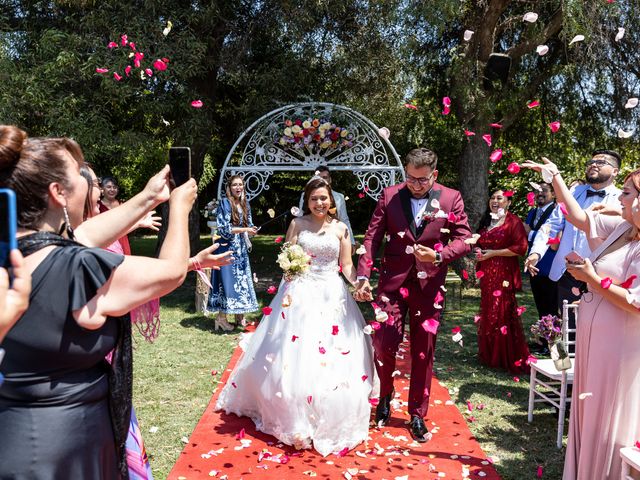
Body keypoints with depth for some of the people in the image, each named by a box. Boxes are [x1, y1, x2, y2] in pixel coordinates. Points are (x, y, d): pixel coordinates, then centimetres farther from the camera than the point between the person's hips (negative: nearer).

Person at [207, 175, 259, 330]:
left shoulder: (245, 204, 12)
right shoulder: (225, 203, -9)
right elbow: (223, 228, -15)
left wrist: (252, 230, -5)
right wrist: (244, 230, -18)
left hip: (241, 249, 7)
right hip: (228, 248, -7)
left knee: (242, 280, 8)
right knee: (227, 280, -7)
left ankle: (240, 316, 17)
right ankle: (221, 318, 1)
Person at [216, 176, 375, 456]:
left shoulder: (340, 228, 7)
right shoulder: (297, 224, 3)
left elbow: (346, 265, 6)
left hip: (332, 296, 1)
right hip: (300, 294, -1)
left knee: (335, 358, 0)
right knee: (294, 354, 0)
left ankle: (330, 421, 20)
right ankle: (294, 419, 19)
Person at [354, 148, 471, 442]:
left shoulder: (451, 199, 0)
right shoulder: (389, 196, 0)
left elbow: (464, 240, 0)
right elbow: (372, 238, -2)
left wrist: (439, 256, -19)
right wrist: (363, 276, -11)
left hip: (428, 285, 0)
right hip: (392, 282, 0)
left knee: (423, 352, 8)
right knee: (384, 345, -3)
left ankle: (417, 415, 26)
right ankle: (385, 397, 29)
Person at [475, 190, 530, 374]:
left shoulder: (513, 221, -5)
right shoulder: (485, 222, 17)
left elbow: (520, 247, -13)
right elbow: (479, 243, 30)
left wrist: (494, 253, -14)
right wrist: (479, 251, 7)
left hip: (503, 274, -7)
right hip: (487, 274, 7)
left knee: (502, 314, -8)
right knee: (487, 314, 9)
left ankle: (508, 358, 2)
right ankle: (490, 355, 19)